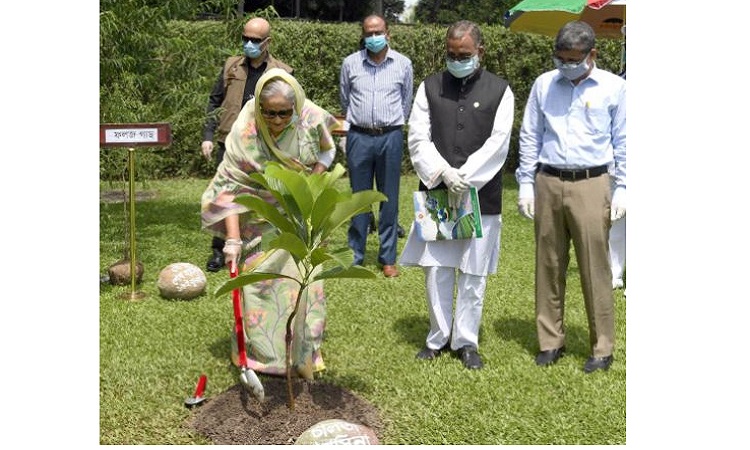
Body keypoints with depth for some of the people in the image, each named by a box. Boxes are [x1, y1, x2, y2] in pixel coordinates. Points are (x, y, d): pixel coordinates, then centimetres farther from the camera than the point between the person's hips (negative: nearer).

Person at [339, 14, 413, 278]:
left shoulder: (403, 64, 2)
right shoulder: (350, 63, 3)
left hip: (390, 137, 0)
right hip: (359, 137, 0)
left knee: (389, 199, 4)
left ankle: (388, 258, 13)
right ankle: (355, 256, 15)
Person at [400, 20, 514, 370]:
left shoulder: (499, 90, 4)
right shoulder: (430, 87, 7)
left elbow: (497, 144, -5)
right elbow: (418, 138, 0)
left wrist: (465, 177, -15)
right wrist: (443, 172, -15)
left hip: (481, 196, -1)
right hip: (436, 194, 1)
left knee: (473, 273, 5)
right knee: (436, 269, 6)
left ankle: (466, 341, 20)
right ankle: (438, 336, 23)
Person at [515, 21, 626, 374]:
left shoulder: (613, 87, 1)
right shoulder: (543, 84, 7)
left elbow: (623, 142, 5)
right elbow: (529, 136, 11)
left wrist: (622, 188, 0)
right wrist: (525, 183, 7)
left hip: (590, 186, -2)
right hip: (547, 184, 3)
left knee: (595, 270, 0)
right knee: (548, 266, 8)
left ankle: (602, 348, 12)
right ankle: (550, 341, 20)